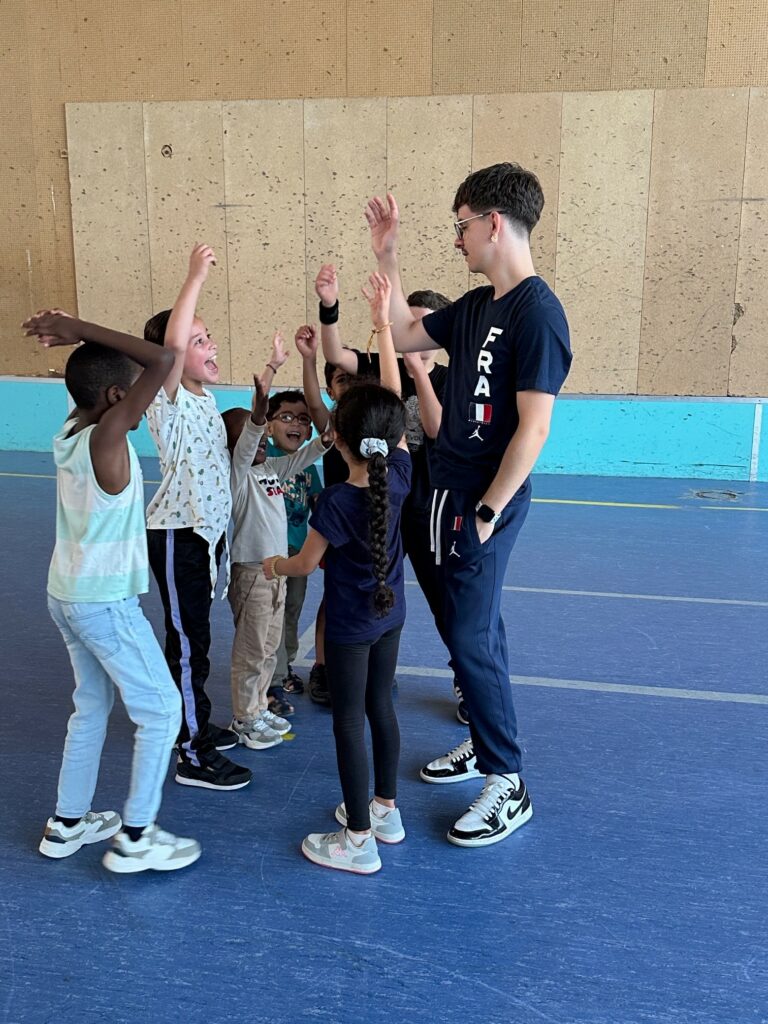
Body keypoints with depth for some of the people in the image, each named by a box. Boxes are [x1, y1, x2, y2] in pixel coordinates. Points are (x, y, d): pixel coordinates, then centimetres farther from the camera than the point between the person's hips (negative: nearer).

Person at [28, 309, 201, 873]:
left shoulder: (71, 430, 2)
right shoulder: (106, 437, -22)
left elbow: (119, 365, 19)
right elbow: (162, 360, -25)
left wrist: (75, 337, 3)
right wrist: (80, 329, -19)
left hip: (67, 593, 9)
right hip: (105, 602, -9)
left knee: (92, 705, 21)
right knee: (161, 710, 4)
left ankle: (68, 823, 32)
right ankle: (135, 837, 12)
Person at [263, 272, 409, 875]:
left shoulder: (337, 502, -25)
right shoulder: (401, 474, -12)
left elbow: (307, 563, -11)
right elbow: (392, 397, -5)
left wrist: (274, 566, 11)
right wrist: (384, 324, -3)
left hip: (351, 623, -6)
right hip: (391, 612, 6)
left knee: (349, 720, 5)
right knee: (381, 705, 19)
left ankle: (358, 840, 15)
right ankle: (386, 809, 33)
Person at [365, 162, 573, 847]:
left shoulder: (537, 313, -18)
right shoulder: (477, 306, 9)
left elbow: (533, 427, -21)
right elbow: (405, 335, 19)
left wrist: (487, 513, -18)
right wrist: (387, 256, 12)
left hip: (486, 500, -9)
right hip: (453, 489, 9)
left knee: (470, 636, -4)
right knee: (475, 627, 18)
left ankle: (508, 788, 11)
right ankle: (485, 744, 34)